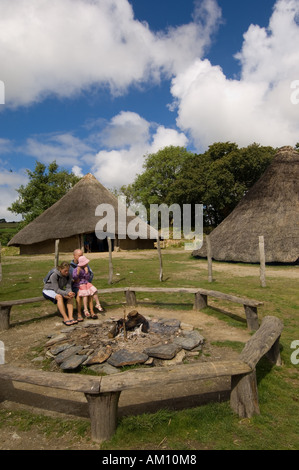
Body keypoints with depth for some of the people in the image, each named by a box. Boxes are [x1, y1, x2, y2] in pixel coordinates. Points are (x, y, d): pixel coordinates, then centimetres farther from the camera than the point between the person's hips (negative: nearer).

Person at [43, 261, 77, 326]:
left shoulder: (68, 275, -10)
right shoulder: (54, 275, -28)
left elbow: (68, 287, -13)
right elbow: (56, 290, -30)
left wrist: (70, 293, -36)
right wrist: (67, 293, -42)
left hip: (59, 290, 6)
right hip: (48, 290, -5)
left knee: (71, 297, -22)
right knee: (59, 297, -37)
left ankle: (71, 317, -27)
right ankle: (65, 318, -33)